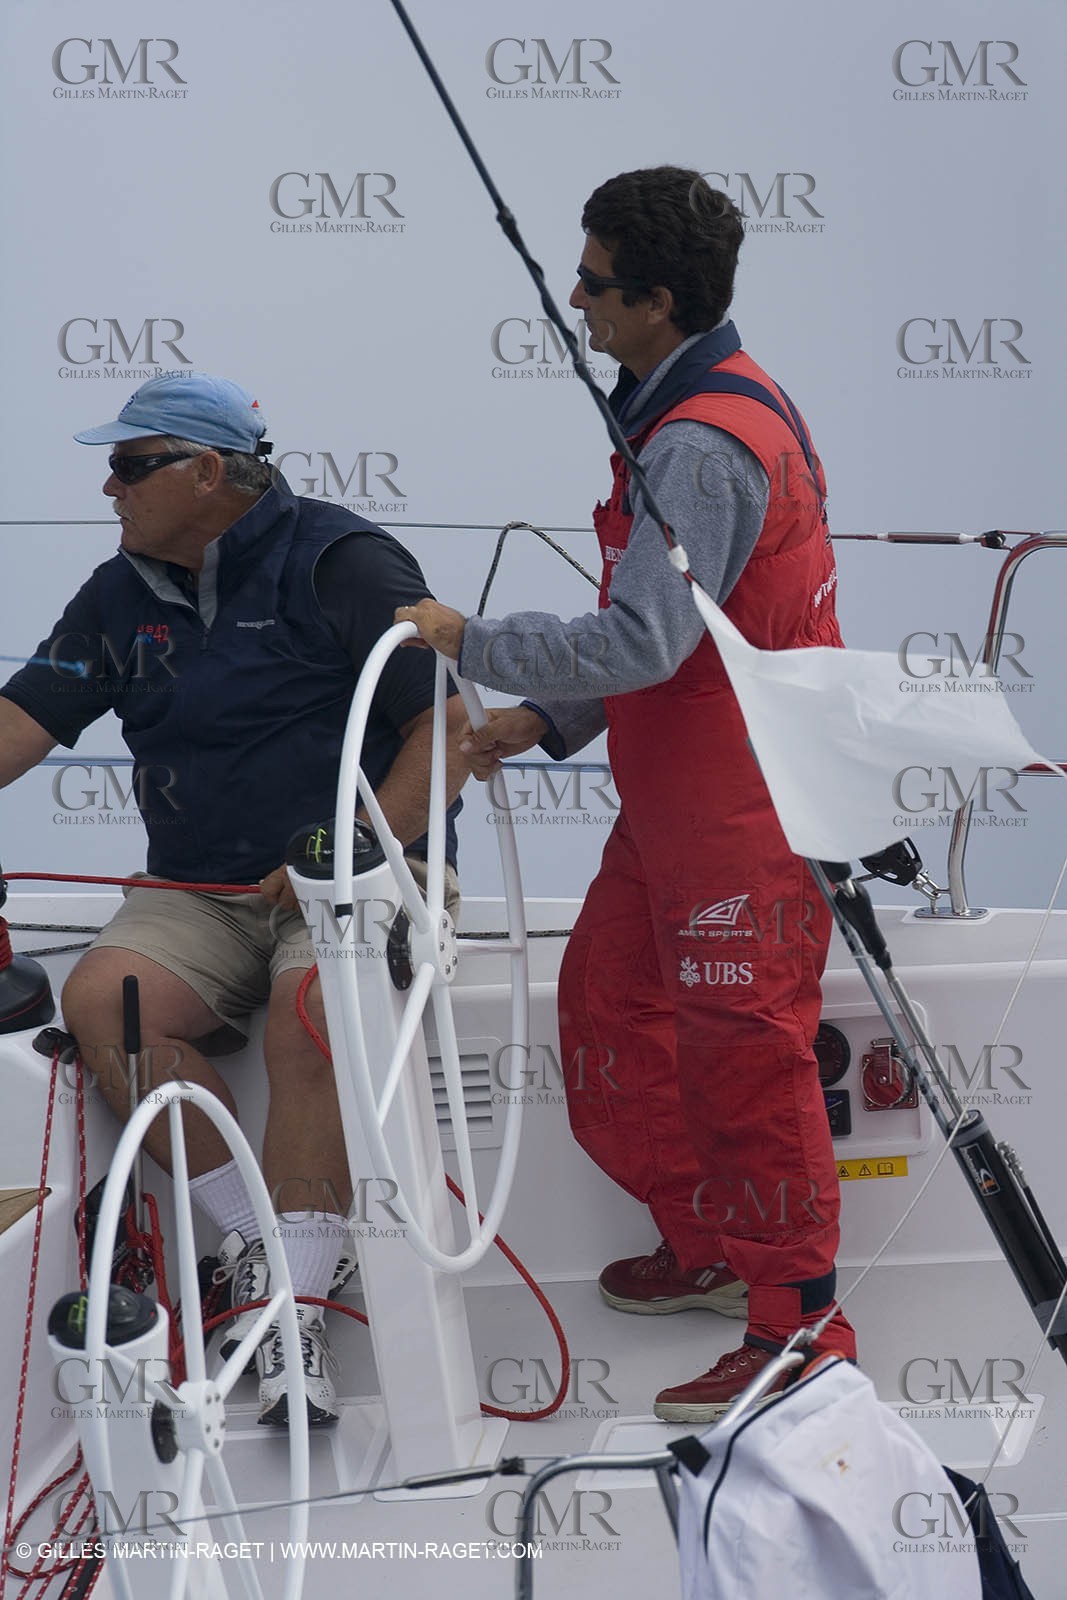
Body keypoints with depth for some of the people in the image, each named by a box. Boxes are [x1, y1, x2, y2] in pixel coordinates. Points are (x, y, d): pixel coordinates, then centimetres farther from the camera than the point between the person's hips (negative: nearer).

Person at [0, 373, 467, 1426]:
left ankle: (296, 1304, -31)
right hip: (201, 894, 5)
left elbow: (448, 727, -10)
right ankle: (254, 1237, -15)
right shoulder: (121, 597, 12)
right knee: (100, 999, -24)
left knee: (308, 1010, -35)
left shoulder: (338, 562, -6)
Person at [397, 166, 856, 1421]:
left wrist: (470, 642, -20)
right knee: (609, 1000, 18)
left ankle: (798, 1323, 7)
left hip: (739, 809, -11)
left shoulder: (702, 448, -23)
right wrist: (552, 719, 12)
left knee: (743, 1048, -4)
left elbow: (643, 641, -30)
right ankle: (711, 1244, 32)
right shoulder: (707, 407, 12)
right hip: (679, 796, 11)